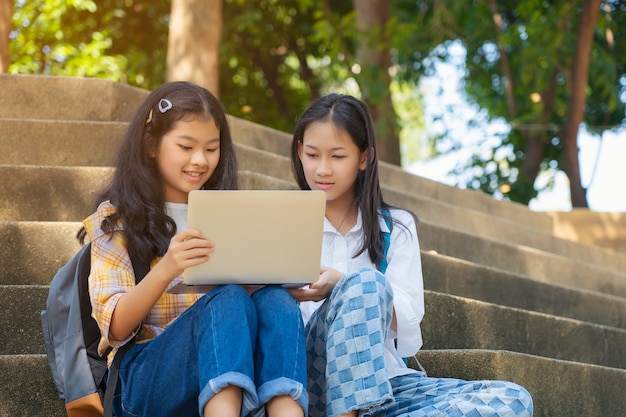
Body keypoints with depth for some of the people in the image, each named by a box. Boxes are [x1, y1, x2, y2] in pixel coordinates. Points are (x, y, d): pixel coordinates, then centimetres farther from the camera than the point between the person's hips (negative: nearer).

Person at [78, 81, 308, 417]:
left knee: (276, 300, -28)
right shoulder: (116, 218, 7)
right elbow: (115, 328, -5)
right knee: (227, 300, -31)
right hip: (144, 379, -3)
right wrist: (166, 269, -23)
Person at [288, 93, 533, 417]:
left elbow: (407, 317, -1)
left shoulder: (397, 228, 13)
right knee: (367, 283, -29)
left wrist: (340, 286, -20)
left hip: (387, 381, 3)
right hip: (315, 382, -3)